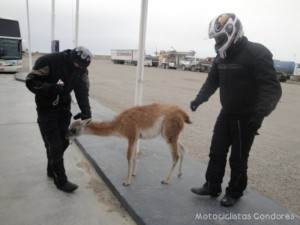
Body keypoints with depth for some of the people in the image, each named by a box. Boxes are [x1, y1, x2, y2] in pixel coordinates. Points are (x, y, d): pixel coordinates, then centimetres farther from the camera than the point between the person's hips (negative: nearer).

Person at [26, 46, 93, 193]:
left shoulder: (82, 70, -8)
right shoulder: (47, 61, -25)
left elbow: (82, 92, -9)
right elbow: (30, 81, -21)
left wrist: (86, 111, -23)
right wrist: (49, 88, -40)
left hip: (64, 109, 6)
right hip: (46, 109, -5)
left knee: (63, 142, 11)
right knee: (54, 145, -5)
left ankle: (52, 170, 36)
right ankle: (61, 181, 9)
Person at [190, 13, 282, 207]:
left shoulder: (257, 53, -17)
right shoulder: (221, 57, 6)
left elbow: (272, 88, -22)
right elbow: (212, 81, 15)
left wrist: (260, 114, -34)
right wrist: (200, 98, -1)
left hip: (247, 117, -6)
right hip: (226, 113, 7)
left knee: (238, 158, 6)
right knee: (217, 152, 11)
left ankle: (235, 192, 28)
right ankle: (212, 187, 27)